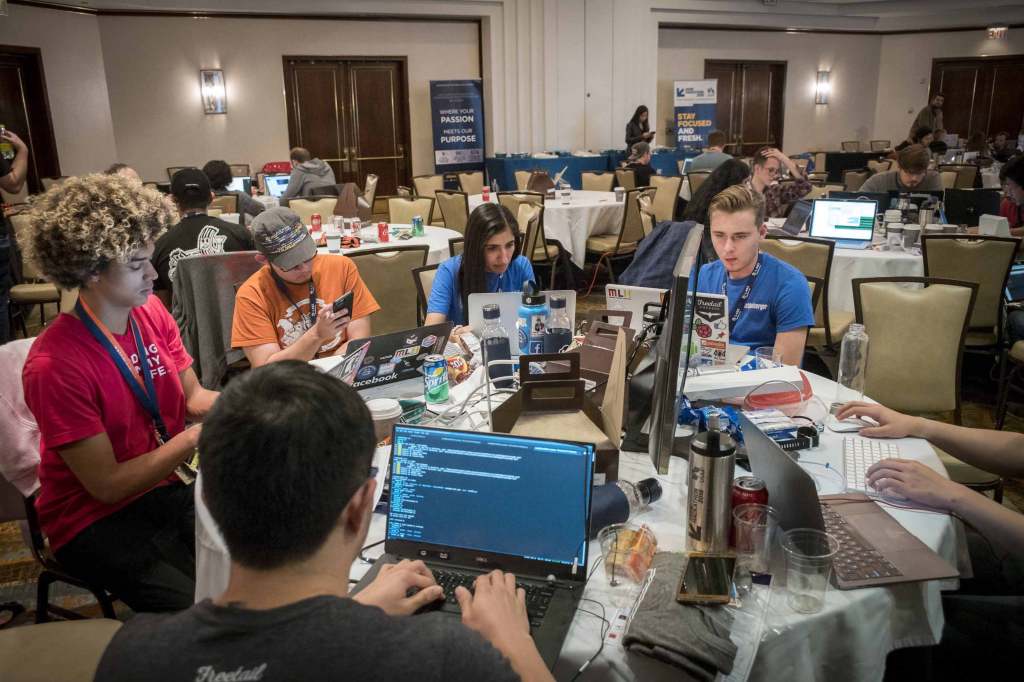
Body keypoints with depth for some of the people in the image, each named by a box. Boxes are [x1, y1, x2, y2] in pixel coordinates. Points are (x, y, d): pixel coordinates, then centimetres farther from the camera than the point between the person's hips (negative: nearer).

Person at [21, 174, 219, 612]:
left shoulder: (150, 311, -3)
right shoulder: (54, 365, -22)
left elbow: (192, 396, 3)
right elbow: (108, 485, -18)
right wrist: (198, 435, -23)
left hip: (173, 484, 6)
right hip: (98, 521, -5)